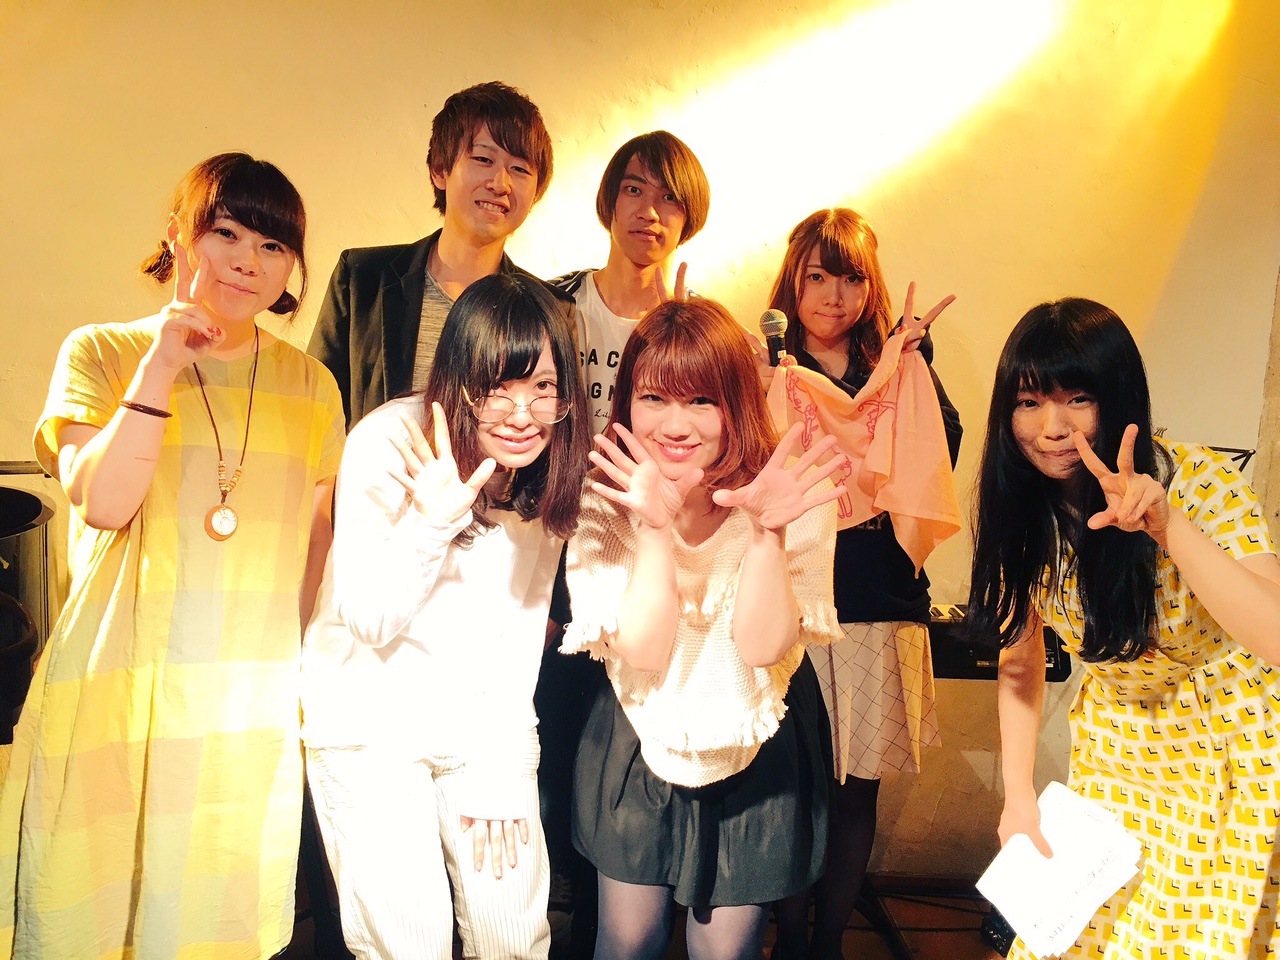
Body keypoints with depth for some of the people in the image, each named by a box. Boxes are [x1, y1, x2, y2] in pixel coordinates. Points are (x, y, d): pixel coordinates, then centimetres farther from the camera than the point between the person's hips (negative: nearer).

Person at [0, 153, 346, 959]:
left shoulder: (310, 385, 6)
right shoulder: (100, 353, 2)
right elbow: (101, 502, -11)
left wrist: (306, 669, 11)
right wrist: (161, 364, -16)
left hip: (252, 701, 2)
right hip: (117, 688, -1)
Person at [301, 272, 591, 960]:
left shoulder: (552, 466, -5)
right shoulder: (390, 442, -19)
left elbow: (522, 623, 0)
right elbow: (372, 624, -17)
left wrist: (501, 774, -2)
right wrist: (432, 521, -34)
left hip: (487, 724, 4)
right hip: (368, 724, -3)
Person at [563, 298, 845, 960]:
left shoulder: (797, 498, -16)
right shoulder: (604, 502, -15)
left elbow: (763, 646, -22)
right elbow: (642, 652, -22)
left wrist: (768, 531, -35)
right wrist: (657, 529, -34)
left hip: (758, 751, 0)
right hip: (638, 749, 1)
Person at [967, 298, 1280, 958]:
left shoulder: (1196, 480, -25)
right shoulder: (1021, 506, -13)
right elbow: (1020, 655, -3)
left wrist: (1168, 526, -48)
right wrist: (1019, 793, -8)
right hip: (1114, 753, 4)